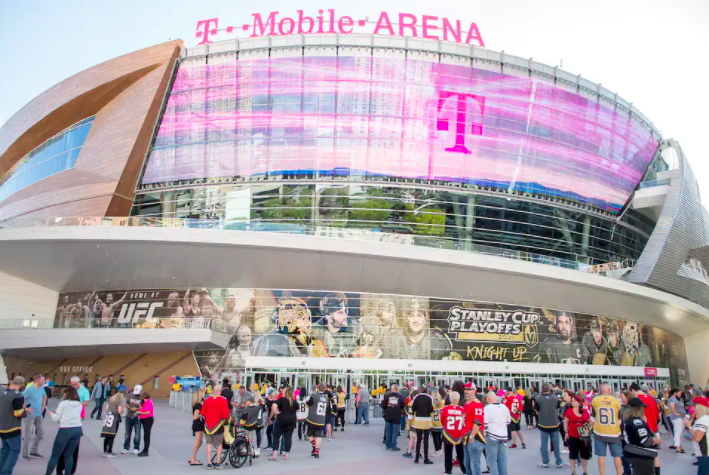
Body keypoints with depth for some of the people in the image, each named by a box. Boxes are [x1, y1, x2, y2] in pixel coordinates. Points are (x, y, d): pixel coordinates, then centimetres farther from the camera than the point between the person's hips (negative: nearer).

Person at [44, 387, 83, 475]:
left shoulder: (63, 403, 1)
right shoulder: (79, 404, 14)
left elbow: (56, 418, 3)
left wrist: (51, 413, 23)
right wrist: (57, 412, 26)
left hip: (65, 430, -4)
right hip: (77, 429, 4)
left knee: (55, 455, 7)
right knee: (69, 455, 14)